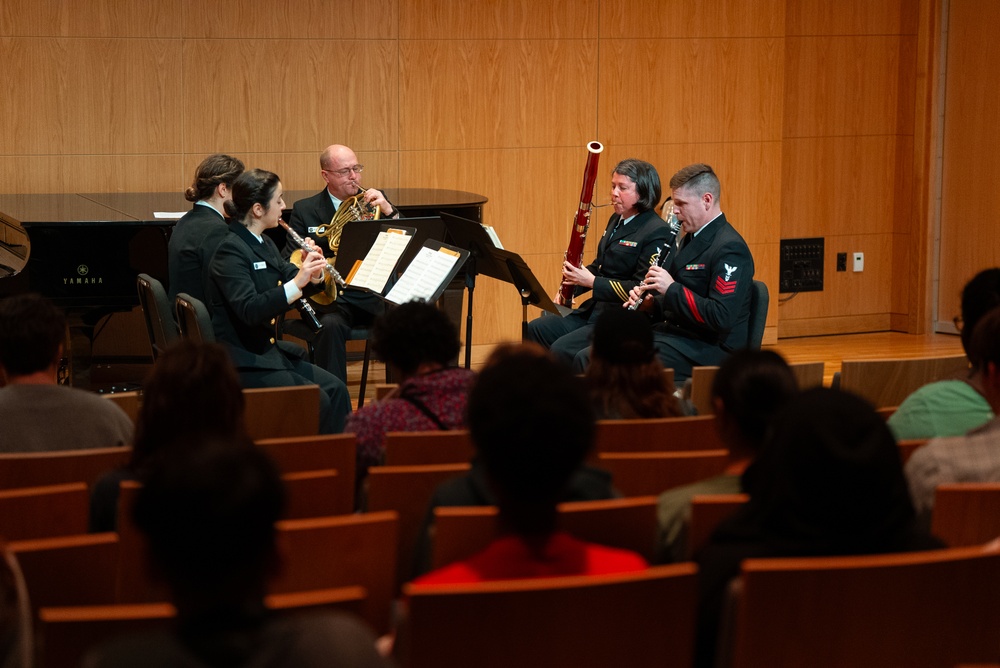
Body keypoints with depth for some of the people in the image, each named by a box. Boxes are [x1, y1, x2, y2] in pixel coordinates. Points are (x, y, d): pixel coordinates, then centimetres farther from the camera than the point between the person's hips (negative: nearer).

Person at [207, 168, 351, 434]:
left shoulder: (264, 243, 12)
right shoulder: (231, 250, -17)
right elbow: (249, 310, -29)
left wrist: (312, 274, -9)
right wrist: (296, 284, -37)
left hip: (269, 350, 9)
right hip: (241, 361, -9)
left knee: (336, 389, -2)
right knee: (316, 402, -19)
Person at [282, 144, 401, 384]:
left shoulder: (374, 200, 12)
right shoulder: (305, 210, 7)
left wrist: (389, 211, -14)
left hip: (375, 296, 2)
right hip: (331, 299, -2)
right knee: (330, 326, -35)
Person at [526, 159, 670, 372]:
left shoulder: (655, 232, -16)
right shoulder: (617, 220, 14)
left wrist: (592, 282, -21)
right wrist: (573, 282, 6)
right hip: (594, 310, 10)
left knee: (562, 349, -23)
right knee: (535, 330, 2)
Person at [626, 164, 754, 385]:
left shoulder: (729, 249, -14)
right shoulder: (690, 238, 16)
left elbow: (721, 318, -23)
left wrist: (671, 289, -21)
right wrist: (649, 304, 5)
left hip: (705, 352, -9)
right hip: (672, 334, 9)